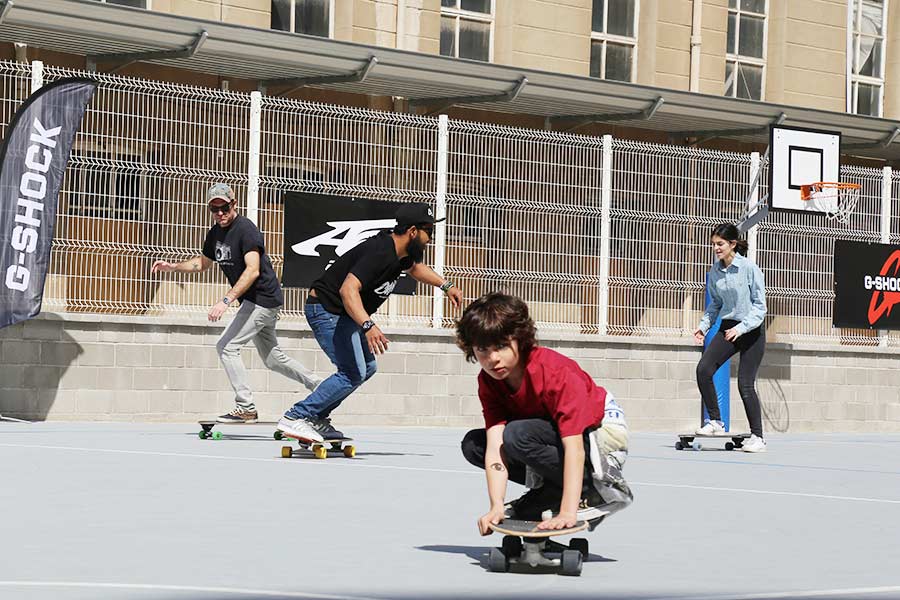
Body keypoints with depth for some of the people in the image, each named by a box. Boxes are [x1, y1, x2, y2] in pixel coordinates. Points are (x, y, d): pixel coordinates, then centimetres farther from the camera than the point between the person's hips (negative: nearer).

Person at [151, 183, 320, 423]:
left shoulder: (245, 229, -20)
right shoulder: (215, 233, 8)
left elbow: (253, 270, -31)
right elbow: (203, 262, 26)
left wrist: (226, 300, -38)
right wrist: (173, 267, 12)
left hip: (263, 299, -10)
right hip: (253, 301, 10)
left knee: (226, 347, -13)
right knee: (272, 358, 16)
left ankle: (246, 408, -11)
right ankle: (320, 386, 27)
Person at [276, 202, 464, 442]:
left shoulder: (405, 252, 2)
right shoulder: (380, 253, -29)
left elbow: (414, 267, 30)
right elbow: (348, 289, -42)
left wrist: (445, 285, 23)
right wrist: (368, 325, -53)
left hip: (345, 314, 11)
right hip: (326, 310, -11)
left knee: (367, 368, 19)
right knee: (353, 374, -18)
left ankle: (317, 418, 18)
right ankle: (295, 418, -19)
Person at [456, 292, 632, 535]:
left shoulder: (556, 373, -32)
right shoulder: (488, 381, -12)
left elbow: (573, 446, -38)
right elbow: (495, 446, -20)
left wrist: (567, 512, -47)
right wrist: (497, 507, -34)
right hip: (552, 437, 7)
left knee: (517, 435, -32)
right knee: (473, 444, -6)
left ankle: (595, 493, -19)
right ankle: (548, 493, 0)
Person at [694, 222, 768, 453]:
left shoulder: (749, 268, -15)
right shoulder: (715, 271, 2)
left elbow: (759, 306, -12)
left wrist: (741, 328, -23)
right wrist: (704, 325, 1)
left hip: (752, 330, -5)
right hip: (728, 327, 5)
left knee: (745, 384, -8)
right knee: (703, 369, -14)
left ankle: (757, 437, 4)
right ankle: (715, 421, 0)